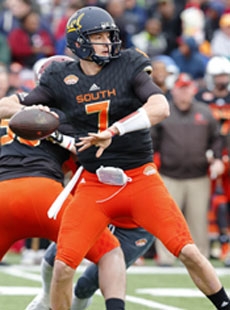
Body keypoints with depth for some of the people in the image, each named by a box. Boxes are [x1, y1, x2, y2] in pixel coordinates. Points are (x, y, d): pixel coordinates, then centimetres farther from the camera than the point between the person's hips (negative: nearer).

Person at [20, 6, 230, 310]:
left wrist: (113, 131, -30)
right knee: (63, 266, -9)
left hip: (140, 179, -1)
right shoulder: (61, 79, 1)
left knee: (188, 252, -10)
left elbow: (161, 108, -20)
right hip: (93, 185, 1)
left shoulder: (129, 68, -5)